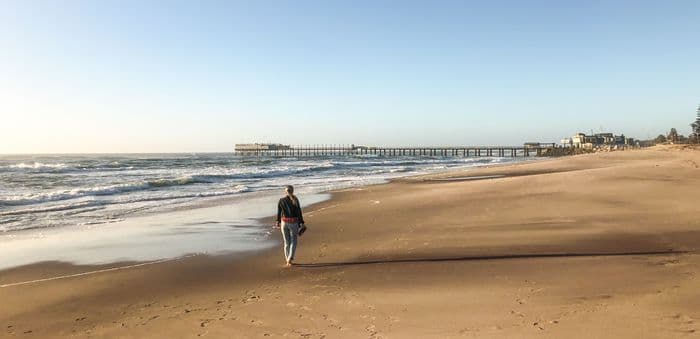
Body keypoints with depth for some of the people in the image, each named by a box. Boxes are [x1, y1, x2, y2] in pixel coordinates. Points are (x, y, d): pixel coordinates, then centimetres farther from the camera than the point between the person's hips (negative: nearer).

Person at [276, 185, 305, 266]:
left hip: (284, 222, 2)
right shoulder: (295, 200, -8)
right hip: (293, 223, -2)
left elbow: (279, 213, 4)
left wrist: (278, 222, 19)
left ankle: (288, 260, 20)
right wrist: (302, 223, 0)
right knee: (293, 242, 8)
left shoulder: (281, 200, -3)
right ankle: (290, 259, -8)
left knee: (286, 242, 14)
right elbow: (299, 213, -7)